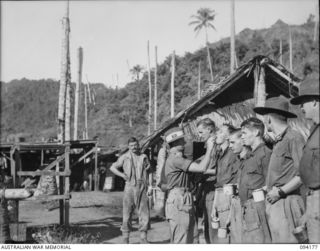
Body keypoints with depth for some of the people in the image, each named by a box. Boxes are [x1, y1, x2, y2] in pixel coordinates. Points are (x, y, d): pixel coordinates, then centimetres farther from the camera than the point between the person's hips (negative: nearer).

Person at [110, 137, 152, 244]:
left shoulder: (144, 157, 10)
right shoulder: (125, 157, 4)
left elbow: (149, 172, 12)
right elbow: (112, 167, 10)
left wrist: (150, 186, 2)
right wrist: (123, 175, -3)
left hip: (142, 188, 2)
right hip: (130, 187, -2)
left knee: (144, 214, 0)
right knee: (127, 213, 1)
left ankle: (143, 237, 11)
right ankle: (125, 237, 10)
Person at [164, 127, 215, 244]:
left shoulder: (175, 158, 19)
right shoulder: (175, 159, -14)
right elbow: (202, 168, -20)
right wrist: (209, 148, -9)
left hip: (183, 202, 11)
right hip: (179, 203, -11)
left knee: (188, 241, 14)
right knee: (181, 242, -8)